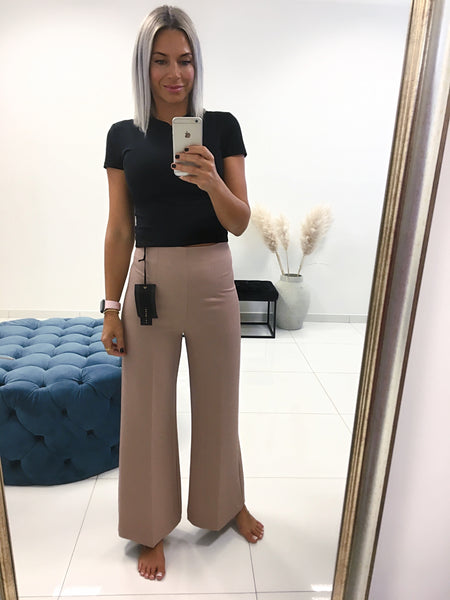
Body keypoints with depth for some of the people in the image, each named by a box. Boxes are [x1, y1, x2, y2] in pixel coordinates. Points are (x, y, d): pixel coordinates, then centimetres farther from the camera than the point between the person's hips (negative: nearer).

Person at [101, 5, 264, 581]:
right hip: (150, 282, 1)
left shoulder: (222, 126, 2)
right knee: (148, 409, 9)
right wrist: (111, 307, 1)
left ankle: (228, 503, 42)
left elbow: (240, 222, -3)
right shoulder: (124, 135, 4)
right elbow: (119, 229, 4)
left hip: (212, 280, 0)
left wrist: (212, 181, -23)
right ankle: (154, 528, 33)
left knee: (217, 401, 14)